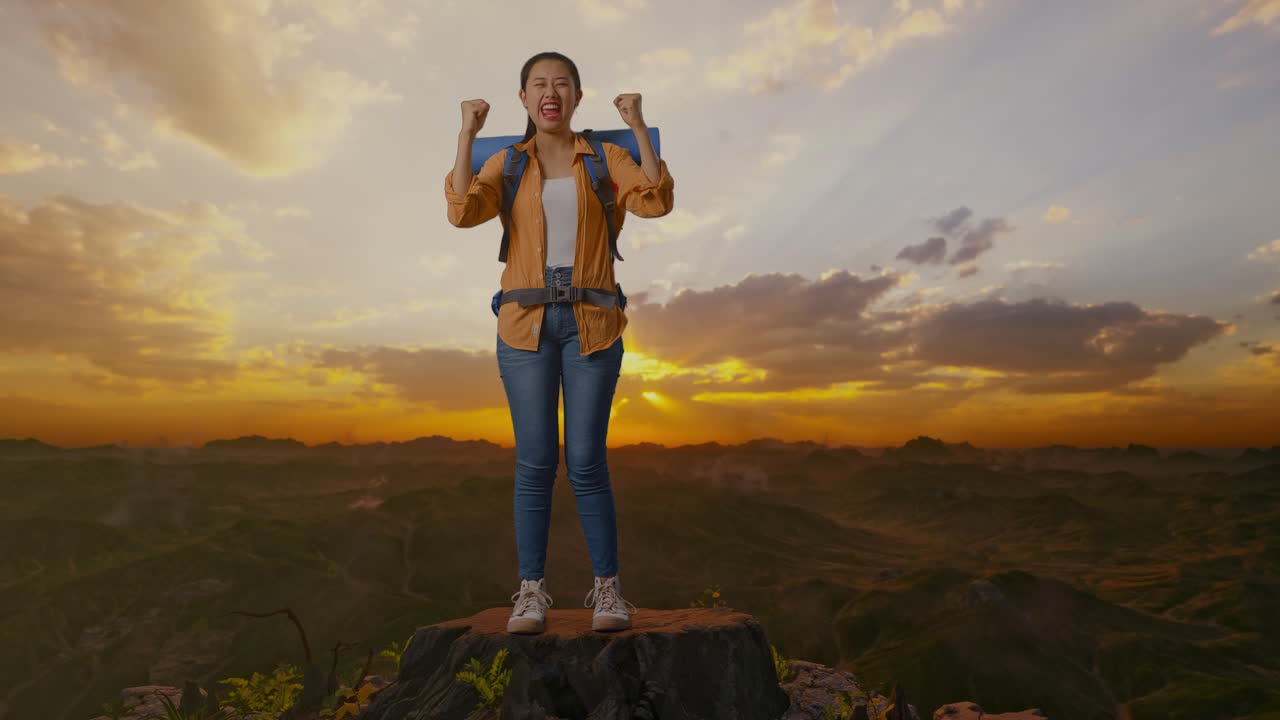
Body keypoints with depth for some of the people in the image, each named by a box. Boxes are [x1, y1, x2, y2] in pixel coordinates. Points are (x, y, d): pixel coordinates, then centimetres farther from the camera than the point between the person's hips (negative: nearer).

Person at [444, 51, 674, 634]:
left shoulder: (605, 159, 10)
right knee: (535, 461, 1)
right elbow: (463, 212, -6)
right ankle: (531, 590, 13)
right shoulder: (505, 164, 12)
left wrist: (638, 128, -8)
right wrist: (467, 134, -4)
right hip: (526, 322, 1)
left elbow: (656, 202, -8)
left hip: (591, 322, -1)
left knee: (586, 460, -2)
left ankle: (607, 588, 12)